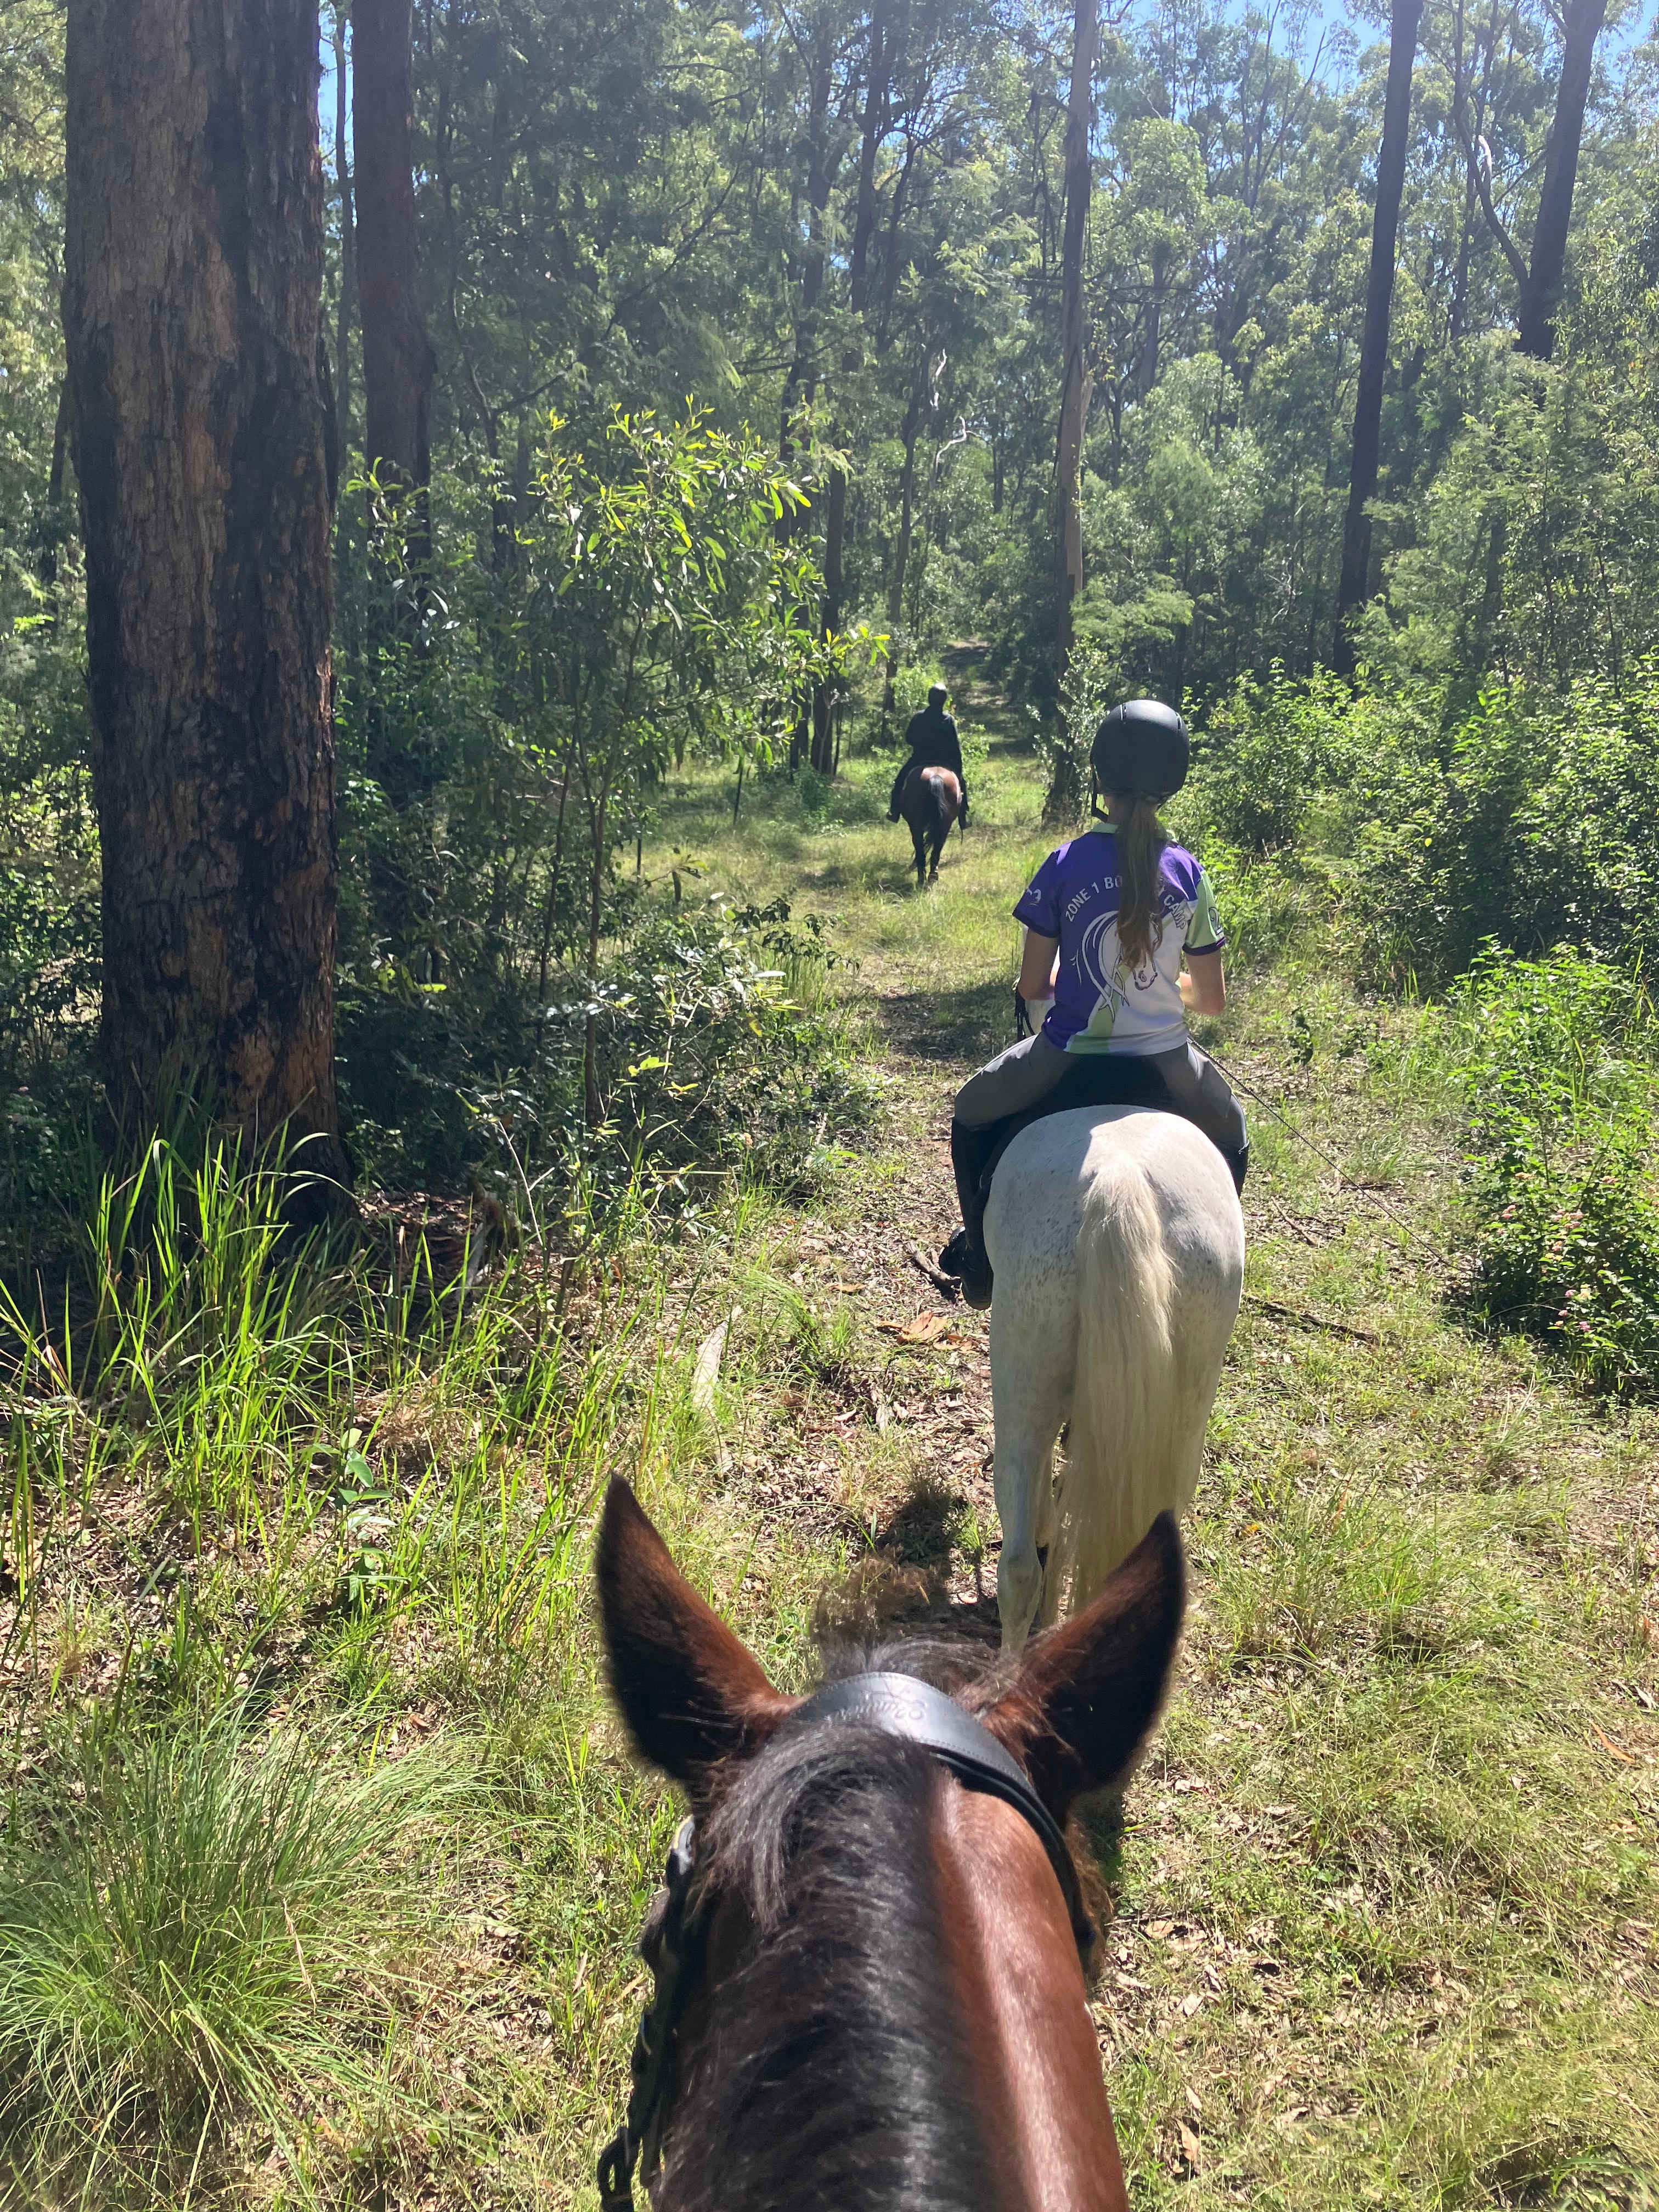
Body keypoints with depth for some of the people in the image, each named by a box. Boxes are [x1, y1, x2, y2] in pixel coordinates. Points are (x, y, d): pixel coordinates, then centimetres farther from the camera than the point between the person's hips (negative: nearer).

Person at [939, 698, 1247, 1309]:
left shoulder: (1066, 865, -11)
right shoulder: (1188, 873, -6)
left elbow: (1032, 988, -8)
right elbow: (1213, 999, 0)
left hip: (1067, 1063, -1)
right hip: (1163, 1067, 2)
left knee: (972, 1114, 29)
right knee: (1230, 1138, 35)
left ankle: (981, 1259, 34)